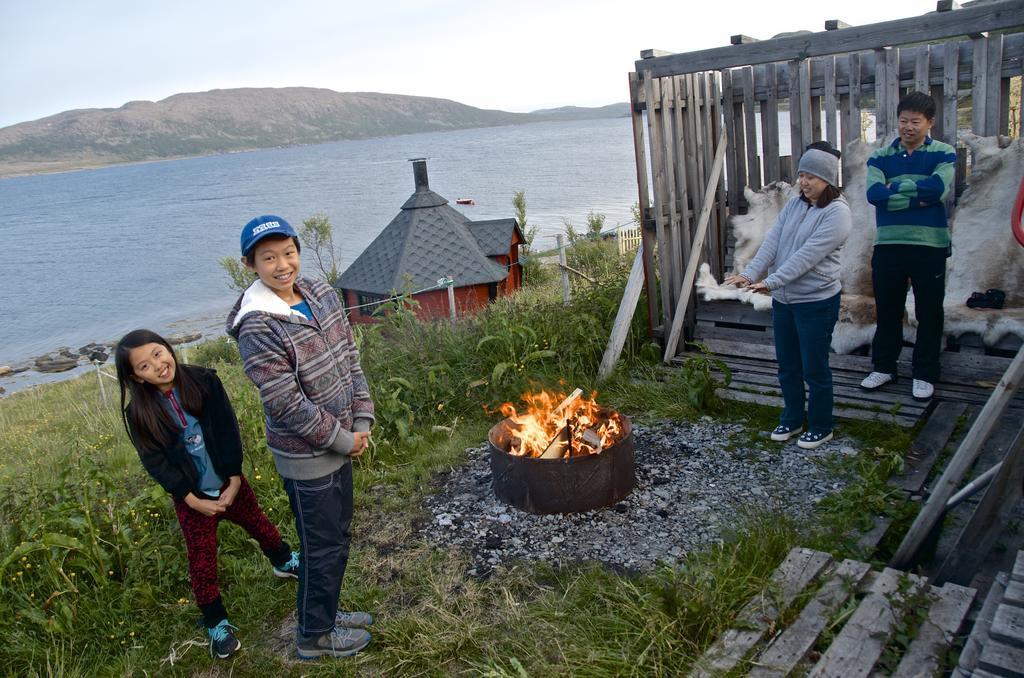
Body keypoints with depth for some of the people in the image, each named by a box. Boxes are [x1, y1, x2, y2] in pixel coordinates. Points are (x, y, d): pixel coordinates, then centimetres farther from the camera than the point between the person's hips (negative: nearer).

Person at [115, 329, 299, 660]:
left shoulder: (204, 381, -14)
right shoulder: (139, 413, -14)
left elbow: (228, 431, -12)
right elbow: (155, 461, -11)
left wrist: (234, 480, -14)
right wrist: (192, 500, -15)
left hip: (229, 483, 1)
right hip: (191, 496, -1)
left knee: (259, 524, 22)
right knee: (202, 561, 8)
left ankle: (284, 562, 50)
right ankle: (217, 623, 27)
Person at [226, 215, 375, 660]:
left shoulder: (321, 294, -1)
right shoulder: (257, 327, -23)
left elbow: (350, 359, 4)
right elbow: (287, 405, -23)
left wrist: (361, 421, -3)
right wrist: (344, 440, -14)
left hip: (339, 443, 7)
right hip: (306, 456, -7)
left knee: (338, 536, 22)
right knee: (324, 547, 9)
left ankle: (324, 611, 45)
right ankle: (314, 635, 32)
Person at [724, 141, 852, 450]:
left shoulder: (837, 212, -14)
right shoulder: (793, 205, 7)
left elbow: (807, 255, -23)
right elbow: (772, 242, -4)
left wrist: (772, 282, -30)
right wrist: (749, 273, -19)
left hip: (817, 302, -7)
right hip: (783, 300, 7)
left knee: (814, 369, 5)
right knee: (787, 367, 17)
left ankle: (821, 428, 24)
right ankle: (792, 420, 35)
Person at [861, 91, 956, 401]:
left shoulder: (943, 154, 2)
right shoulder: (880, 157, 6)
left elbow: (938, 187, -18)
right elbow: (873, 193, -12)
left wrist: (896, 186, -10)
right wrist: (919, 198, -15)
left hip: (930, 246, -2)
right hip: (888, 245, 2)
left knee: (929, 313, 6)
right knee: (887, 310, 12)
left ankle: (925, 374, 18)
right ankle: (883, 367, 26)